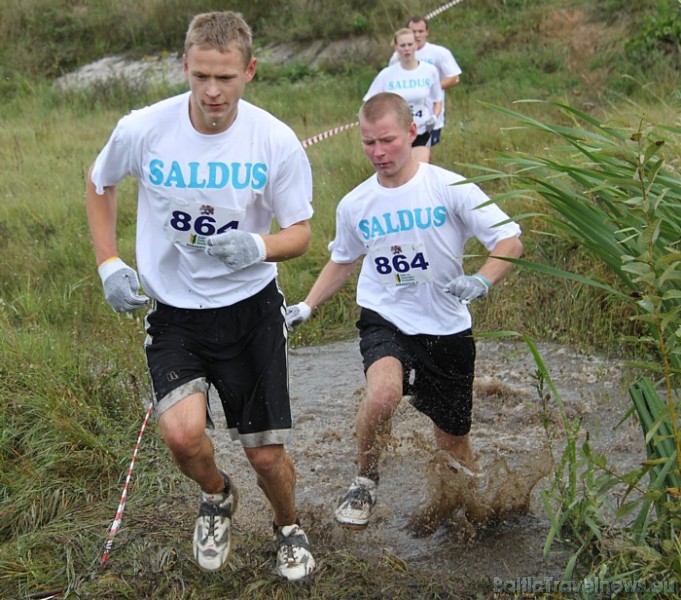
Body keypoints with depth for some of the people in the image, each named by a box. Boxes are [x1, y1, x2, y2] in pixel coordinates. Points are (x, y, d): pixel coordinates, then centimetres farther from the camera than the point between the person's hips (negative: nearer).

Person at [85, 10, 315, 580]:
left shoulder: (277, 141, -14)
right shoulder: (142, 131, -13)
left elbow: (300, 232, -3)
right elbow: (100, 184, 9)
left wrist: (258, 247, -25)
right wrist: (108, 264, 0)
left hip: (251, 307, 0)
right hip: (173, 313, 0)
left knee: (267, 456, 4)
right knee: (183, 432, -22)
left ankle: (289, 528, 40)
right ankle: (217, 496, 16)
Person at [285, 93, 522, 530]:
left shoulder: (450, 188, -10)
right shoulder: (354, 205, 0)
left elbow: (510, 240, -11)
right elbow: (343, 261, 18)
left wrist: (481, 281, -30)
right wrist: (307, 306, 7)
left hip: (447, 329, 0)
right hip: (384, 318, 0)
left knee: (455, 441, 8)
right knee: (383, 393, -32)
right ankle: (366, 482, -4)